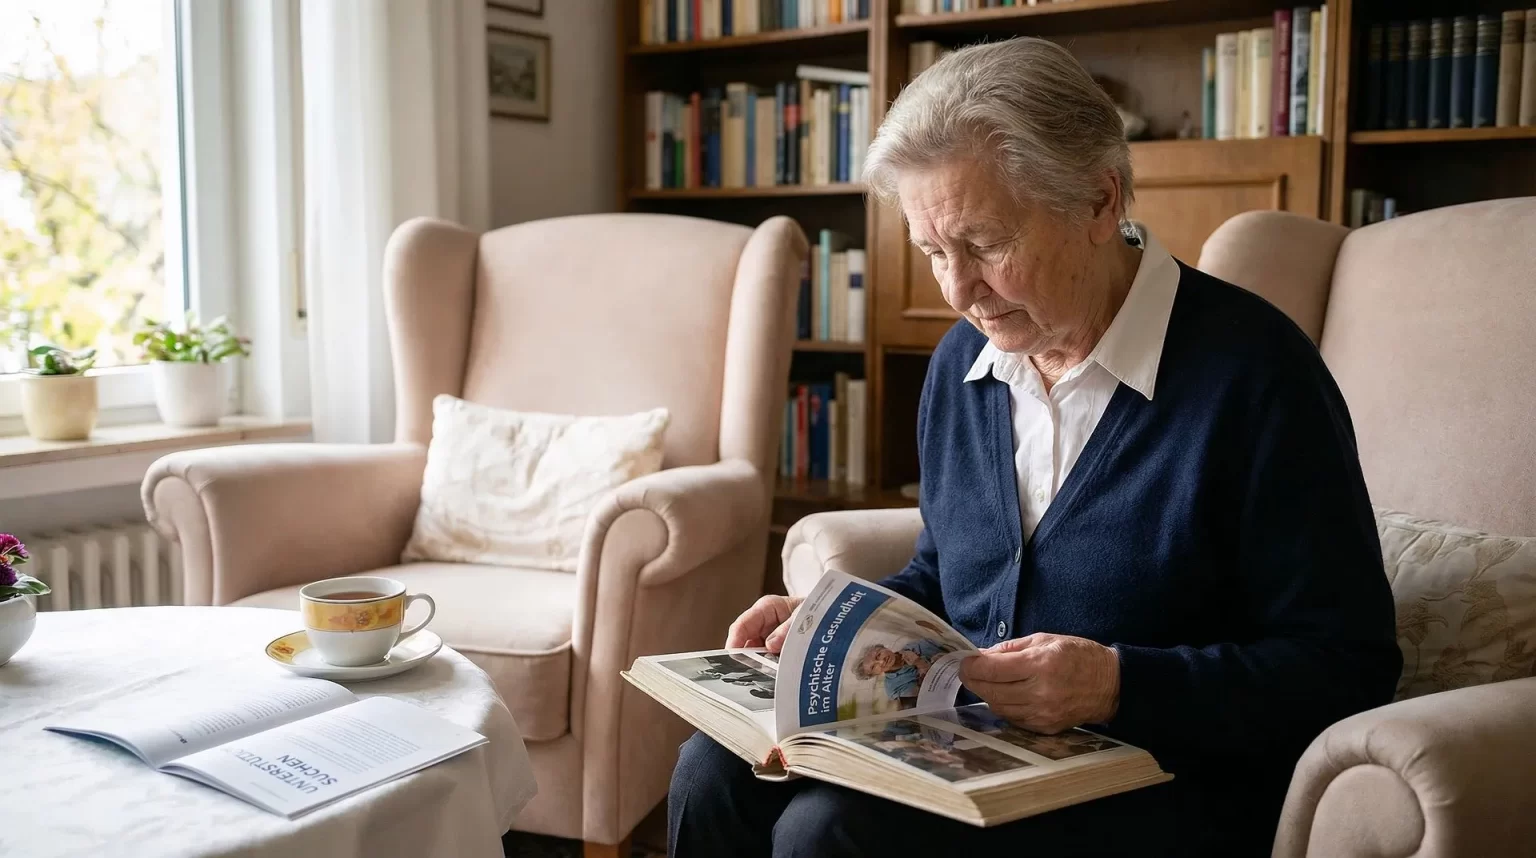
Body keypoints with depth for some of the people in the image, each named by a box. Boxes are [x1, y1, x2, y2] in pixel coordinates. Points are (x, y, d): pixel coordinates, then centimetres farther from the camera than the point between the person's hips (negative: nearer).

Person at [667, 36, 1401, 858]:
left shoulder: (1250, 374, -14)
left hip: (1163, 786, -6)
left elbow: (1344, 666, -14)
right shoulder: (962, 363, 7)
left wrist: (1121, 685, -26)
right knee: (715, 774, -14)